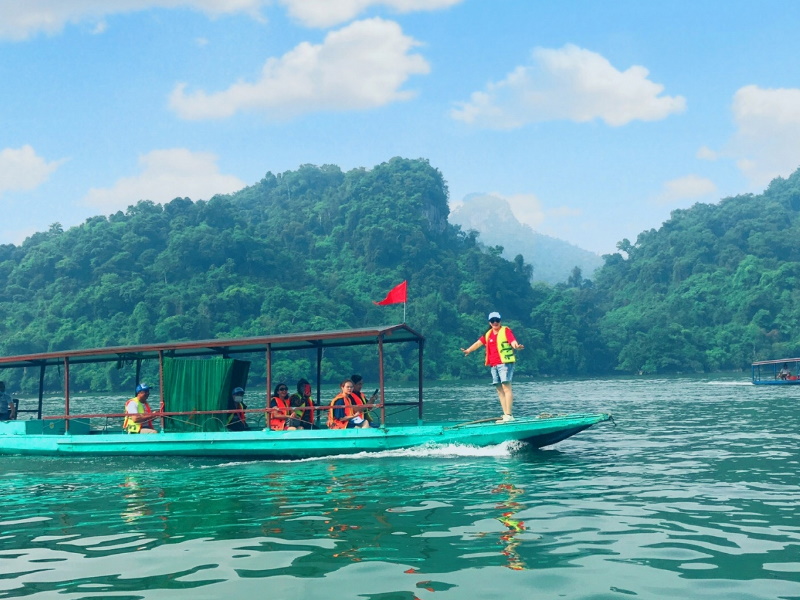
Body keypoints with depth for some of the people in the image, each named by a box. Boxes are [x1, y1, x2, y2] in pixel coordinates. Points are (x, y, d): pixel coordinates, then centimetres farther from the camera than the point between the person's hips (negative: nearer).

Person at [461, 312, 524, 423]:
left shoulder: (506, 330, -3)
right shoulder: (488, 334, 17)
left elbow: (513, 341, -17)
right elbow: (479, 342, 24)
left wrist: (516, 346, -38)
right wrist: (468, 350, 24)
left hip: (505, 363, -7)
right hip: (493, 365, 7)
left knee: (506, 387, -13)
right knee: (499, 390, 5)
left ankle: (509, 415, -15)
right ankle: (505, 415, 8)